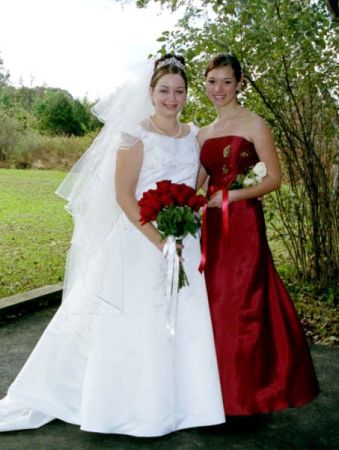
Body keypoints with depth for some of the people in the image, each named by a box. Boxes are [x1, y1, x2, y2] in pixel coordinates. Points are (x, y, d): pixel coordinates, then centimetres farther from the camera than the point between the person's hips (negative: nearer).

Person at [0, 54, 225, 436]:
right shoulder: (135, 135, -8)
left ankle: (175, 402, 26)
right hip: (140, 241, -5)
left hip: (184, 242, 5)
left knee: (183, 325, 8)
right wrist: (160, 241, -16)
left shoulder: (193, 136, 9)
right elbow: (124, 196, -12)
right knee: (134, 326, 3)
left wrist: (184, 237, 1)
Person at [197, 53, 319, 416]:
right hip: (212, 225, 6)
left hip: (243, 223, -6)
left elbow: (274, 178, -8)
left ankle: (246, 391, 14)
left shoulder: (253, 125, -3)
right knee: (214, 302, 9)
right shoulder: (203, 134, 14)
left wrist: (232, 195, -17)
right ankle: (218, 386, 23)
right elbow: (196, 183, 13)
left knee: (241, 303, -1)